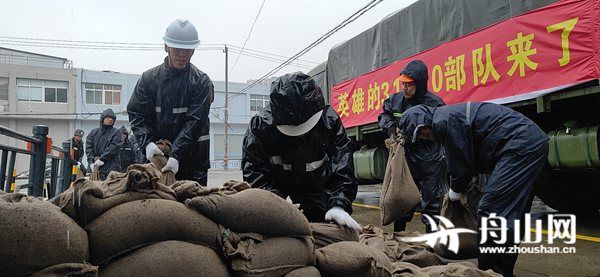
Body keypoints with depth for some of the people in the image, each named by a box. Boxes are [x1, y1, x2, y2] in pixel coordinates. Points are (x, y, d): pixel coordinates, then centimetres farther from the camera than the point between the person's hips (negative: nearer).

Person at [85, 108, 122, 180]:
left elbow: (113, 148, -7)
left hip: (110, 167, -3)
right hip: (94, 167, 4)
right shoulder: (94, 132, 14)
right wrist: (91, 162, -5)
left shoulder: (116, 133, 3)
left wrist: (101, 159, -12)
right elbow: (88, 147, 7)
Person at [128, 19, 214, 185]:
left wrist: (176, 155, -20)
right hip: (156, 155, 2)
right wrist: (147, 142, -16)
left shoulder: (201, 82, -1)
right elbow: (136, 114, 3)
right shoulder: (149, 78, 8)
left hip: (193, 160, -2)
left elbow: (195, 122, -10)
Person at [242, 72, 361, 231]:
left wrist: (338, 206, -47)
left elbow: (342, 170, -31)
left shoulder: (330, 122, -30)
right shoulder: (260, 125, -33)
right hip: (274, 182, -1)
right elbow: (254, 171, -33)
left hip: (314, 184, 1)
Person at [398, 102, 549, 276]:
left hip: (521, 143, -11)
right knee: (510, 213, 14)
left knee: (490, 210, -11)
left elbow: (460, 163, -7)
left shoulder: (444, 120, -13)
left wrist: (455, 190, 11)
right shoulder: (449, 115, 19)